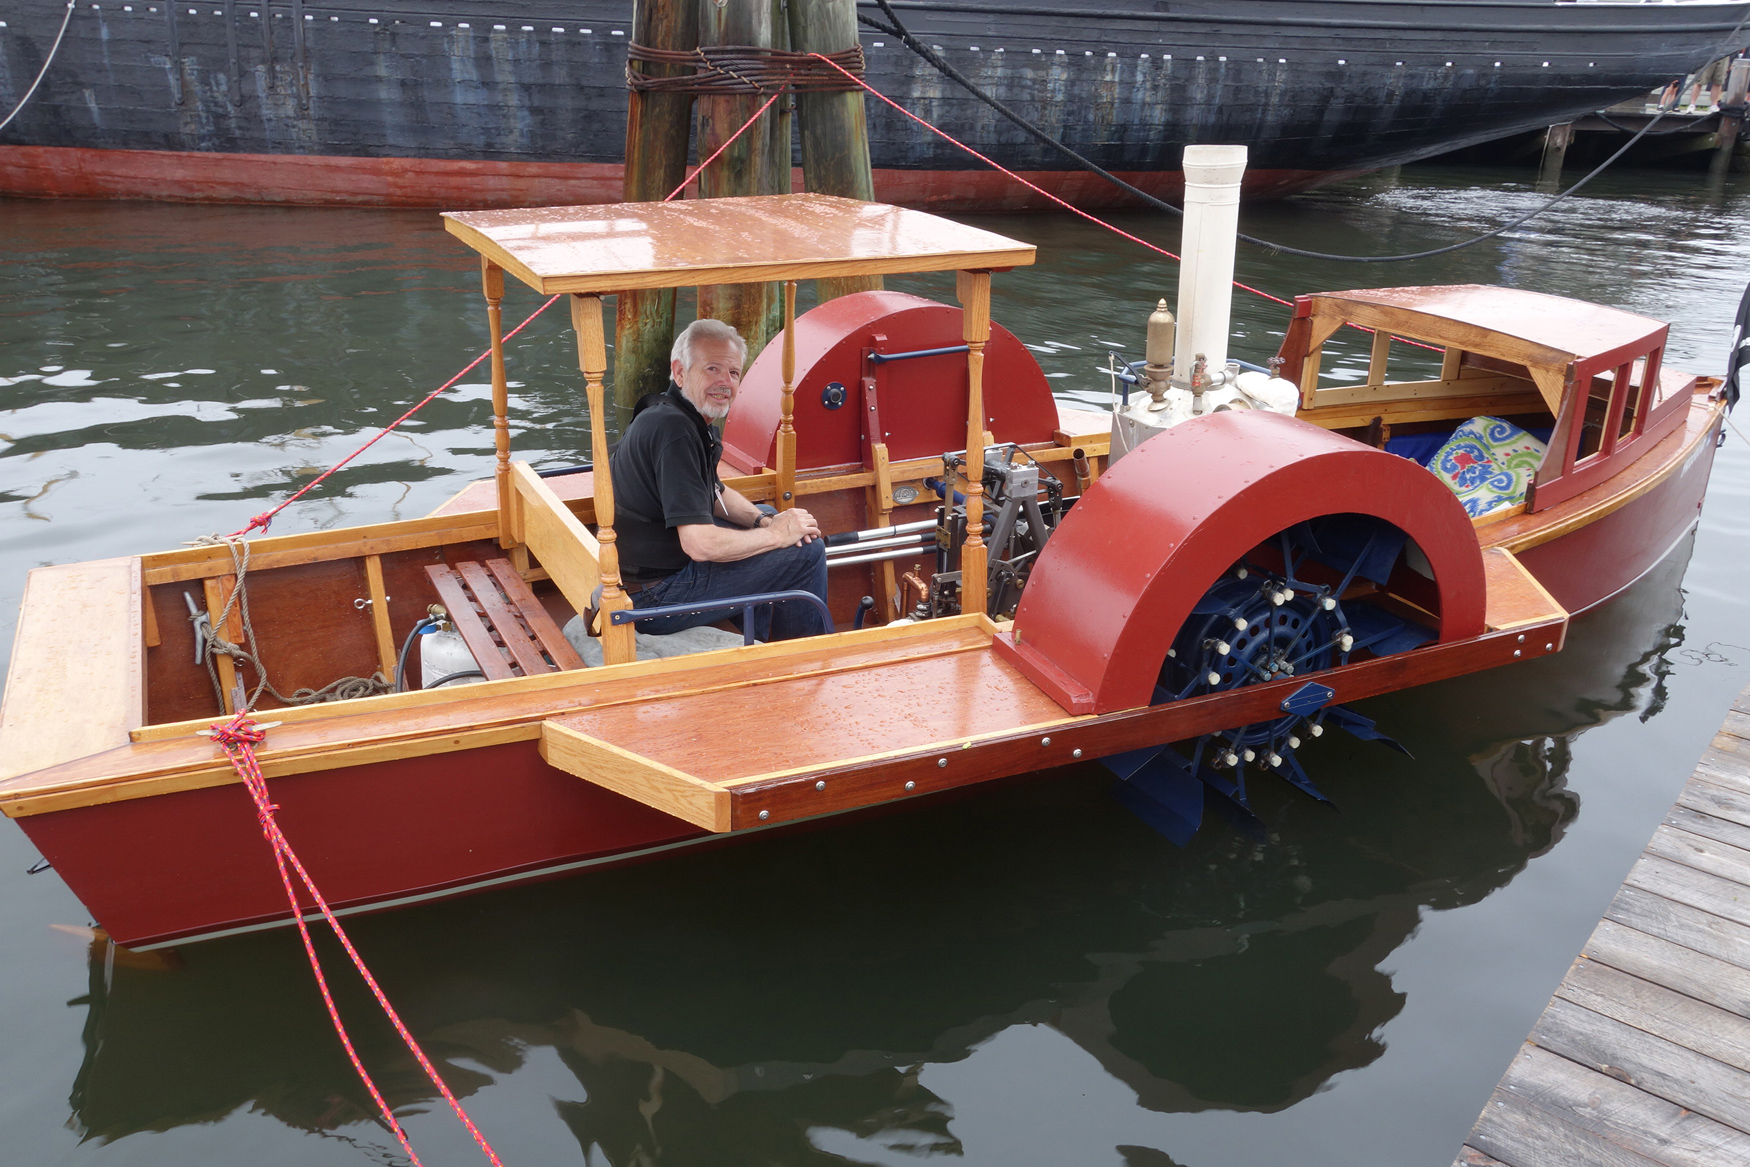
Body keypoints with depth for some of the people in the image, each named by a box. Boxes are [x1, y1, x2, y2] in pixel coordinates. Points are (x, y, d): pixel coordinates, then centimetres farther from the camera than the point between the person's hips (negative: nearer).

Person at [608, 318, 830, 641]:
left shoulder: (688, 419, 8)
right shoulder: (674, 429, -25)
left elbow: (715, 494, 21)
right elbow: (700, 545, -31)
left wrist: (763, 520, 2)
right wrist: (775, 534, -16)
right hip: (656, 598, -11)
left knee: (767, 514, 28)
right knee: (807, 552, -10)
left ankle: (759, 652, 34)